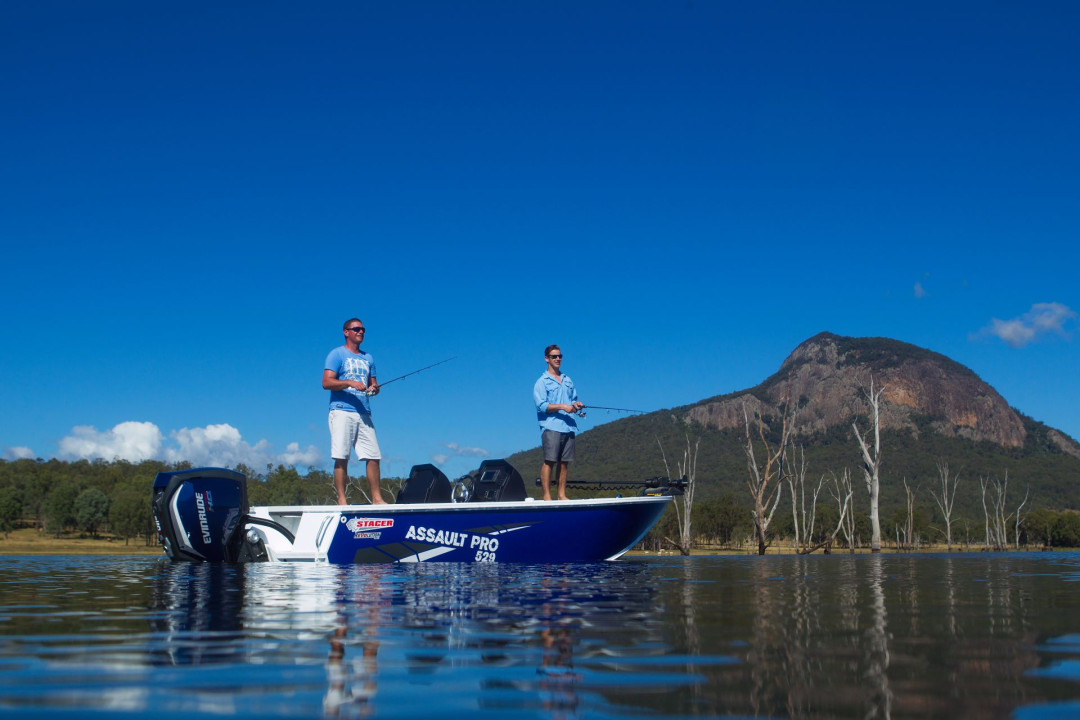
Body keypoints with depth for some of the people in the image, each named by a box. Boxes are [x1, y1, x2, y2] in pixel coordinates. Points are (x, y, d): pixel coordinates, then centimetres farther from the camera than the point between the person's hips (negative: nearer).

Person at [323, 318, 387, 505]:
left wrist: (374, 388, 0)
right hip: (342, 411, -5)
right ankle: (341, 500, -7)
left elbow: (373, 384, 24)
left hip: (364, 413, 5)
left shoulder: (368, 358, 23)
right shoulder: (337, 354, 4)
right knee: (341, 458, -9)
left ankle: (376, 498, 4)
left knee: (374, 456, -2)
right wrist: (350, 383, -18)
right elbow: (326, 382, -6)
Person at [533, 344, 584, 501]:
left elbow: (574, 399, 29)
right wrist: (563, 407, -16)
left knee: (564, 463, 6)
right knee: (549, 461, -10)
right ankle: (547, 496, -7)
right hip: (551, 427, -6)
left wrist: (576, 405, 4)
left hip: (568, 427, 6)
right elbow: (541, 405, -9)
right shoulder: (542, 382, 1)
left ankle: (562, 494, 11)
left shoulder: (568, 380, 21)